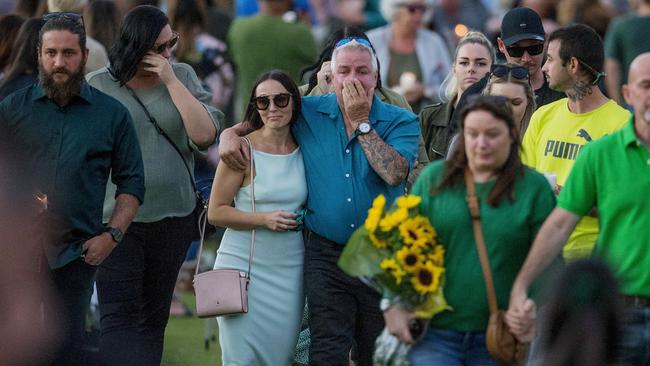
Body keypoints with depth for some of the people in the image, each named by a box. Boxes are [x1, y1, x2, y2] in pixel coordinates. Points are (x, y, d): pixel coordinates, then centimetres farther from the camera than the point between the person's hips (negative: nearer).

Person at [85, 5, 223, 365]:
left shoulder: (182, 76, 5)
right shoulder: (98, 85, -3)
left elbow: (205, 134, -7)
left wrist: (171, 81, -11)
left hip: (174, 218, 3)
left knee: (154, 318, 12)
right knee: (118, 317, -12)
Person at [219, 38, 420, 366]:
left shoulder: (401, 122, -2)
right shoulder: (309, 113, 5)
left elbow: (394, 174, -19)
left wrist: (361, 121, -13)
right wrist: (230, 133, 1)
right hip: (325, 253, 0)